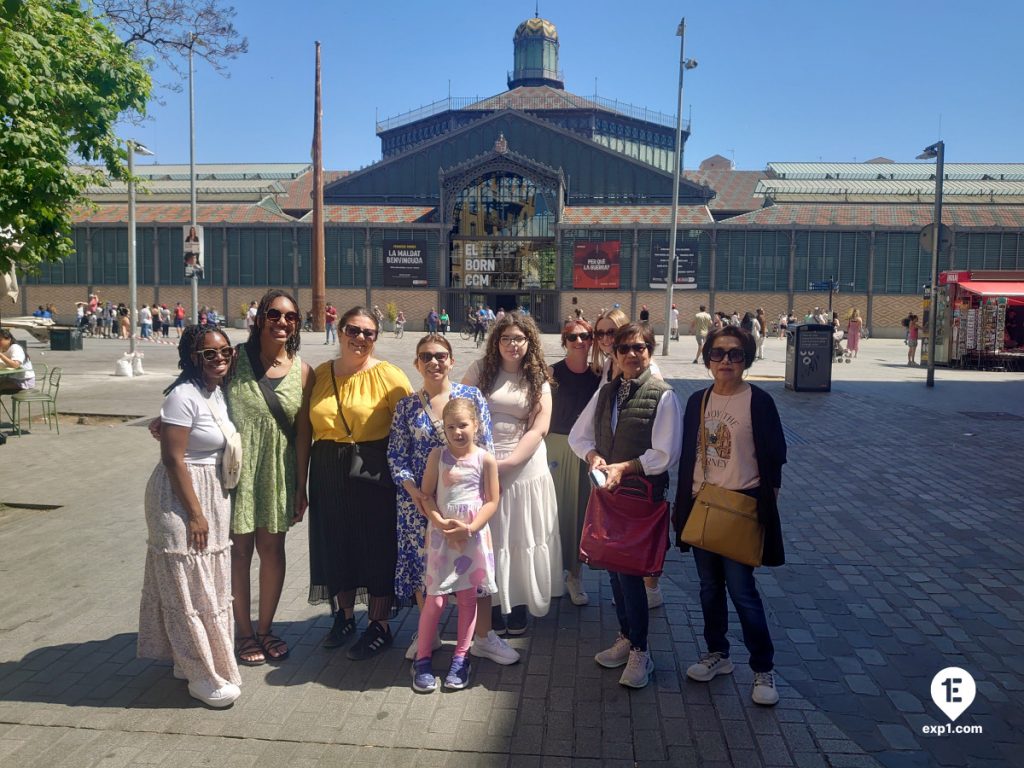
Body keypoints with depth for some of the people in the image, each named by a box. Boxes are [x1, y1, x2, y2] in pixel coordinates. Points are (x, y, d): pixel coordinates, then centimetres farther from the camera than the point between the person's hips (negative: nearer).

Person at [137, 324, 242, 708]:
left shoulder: (218, 391, 7)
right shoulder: (184, 395, -18)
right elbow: (173, 459, -20)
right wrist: (194, 514, -19)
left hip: (214, 496, 9)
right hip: (182, 497, -9)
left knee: (209, 584, 17)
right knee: (190, 587, 1)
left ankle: (191, 660, 33)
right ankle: (202, 676, 12)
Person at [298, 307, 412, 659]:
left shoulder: (388, 376, -9)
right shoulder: (320, 374, 4)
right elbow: (304, 432, 7)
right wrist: (301, 484, 6)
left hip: (373, 475, -4)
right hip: (327, 475, 4)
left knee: (377, 548, 5)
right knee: (335, 546, 15)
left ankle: (379, 627, 24)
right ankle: (345, 615, 38)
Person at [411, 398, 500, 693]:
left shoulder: (485, 459, -5)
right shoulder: (438, 455, -3)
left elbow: (492, 501, -4)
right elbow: (427, 495, -2)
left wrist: (470, 527, -16)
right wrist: (442, 523, -15)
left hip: (474, 536, 0)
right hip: (441, 535, 0)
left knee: (468, 597, 8)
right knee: (435, 599, 1)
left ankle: (461, 658, 23)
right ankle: (422, 659, 16)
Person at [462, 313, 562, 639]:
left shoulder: (538, 380, 4)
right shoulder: (481, 370, 3)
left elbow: (538, 429, -4)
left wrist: (506, 463, -15)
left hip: (524, 467, 1)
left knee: (522, 539, 7)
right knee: (487, 541, 5)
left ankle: (519, 607, 23)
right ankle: (491, 609, 20)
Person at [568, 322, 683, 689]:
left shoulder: (663, 396, -10)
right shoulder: (605, 392, 8)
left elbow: (665, 454, -14)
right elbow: (579, 434, 13)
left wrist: (623, 467, -16)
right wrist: (593, 456, -7)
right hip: (607, 491, 6)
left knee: (630, 569, -4)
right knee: (613, 566, 14)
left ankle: (640, 652, 14)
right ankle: (626, 638, 33)